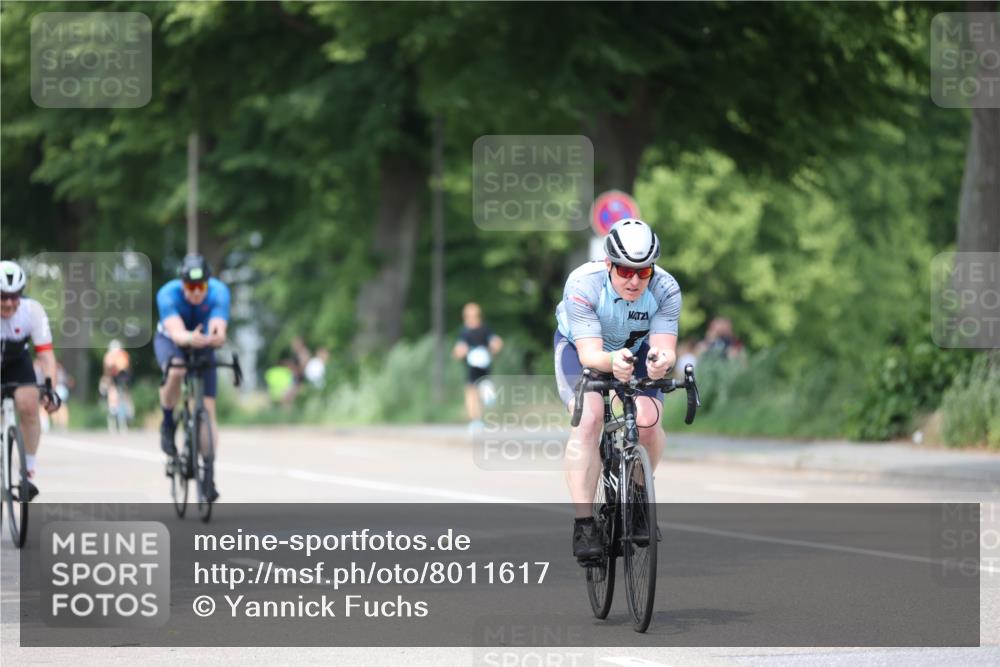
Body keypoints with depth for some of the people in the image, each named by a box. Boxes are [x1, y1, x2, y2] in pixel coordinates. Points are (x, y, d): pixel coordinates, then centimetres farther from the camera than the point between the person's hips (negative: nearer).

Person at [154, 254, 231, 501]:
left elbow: (219, 333, -43)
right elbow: (176, 332, -47)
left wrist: (215, 337, -67)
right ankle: (168, 425, -11)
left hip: (203, 345, 2)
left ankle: (209, 473, -2)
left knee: (208, 409, -9)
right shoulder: (168, 294, -33)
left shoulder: (219, 292, -30)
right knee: (176, 371, -37)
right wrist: (190, 338, -69)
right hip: (170, 341, -2)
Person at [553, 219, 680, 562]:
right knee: (589, 419, -27)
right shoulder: (583, 284, -35)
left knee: (647, 419, -21)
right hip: (580, 346, -2)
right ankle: (583, 525, -26)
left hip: (635, 348, 2)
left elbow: (666, 349, -34)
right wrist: (613, 361, -62)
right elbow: (590, 353, -39)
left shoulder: (666, 289, -29)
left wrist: (661, 360, -59)